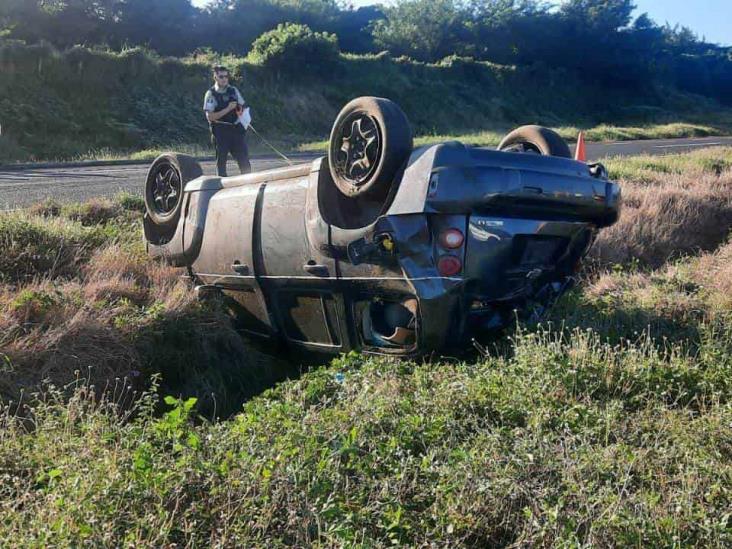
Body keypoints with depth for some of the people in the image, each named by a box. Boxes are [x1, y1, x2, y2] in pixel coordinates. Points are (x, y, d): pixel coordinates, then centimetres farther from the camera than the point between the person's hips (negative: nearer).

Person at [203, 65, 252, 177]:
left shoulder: (234, 90, 8)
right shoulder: (211, 94, -4)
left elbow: (242, 107, 18)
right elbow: (209, 117, -11)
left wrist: (240, 111, -6)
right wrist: (228, 109, -17)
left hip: (236, 129, 3)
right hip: (220, 132, -3)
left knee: (243, 158, 1)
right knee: (221, 160, 2)